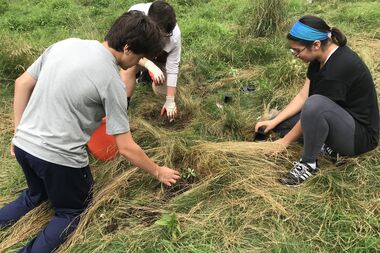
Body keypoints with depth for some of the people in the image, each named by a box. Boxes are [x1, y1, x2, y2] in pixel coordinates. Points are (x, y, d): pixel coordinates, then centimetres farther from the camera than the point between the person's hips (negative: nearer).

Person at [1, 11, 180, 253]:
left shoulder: (65, 44, 2)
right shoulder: (112, 81, -16)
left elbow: (22, 83, 10)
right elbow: (126, 148, -11)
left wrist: (20, 131, 17)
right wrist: (158, 172, 4)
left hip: (23, 145, 6)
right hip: (59, 158, -6)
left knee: (36, 194, 33)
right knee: (71, 212, 20)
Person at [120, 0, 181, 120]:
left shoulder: (174, 34, -35)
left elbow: (172, 68, -26)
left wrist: (170, 101, -23)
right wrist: (149, 65, -49)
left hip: (158, 57, 2)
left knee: (161, 90, -7)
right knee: (128, 68, -33)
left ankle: (147, 74, 24)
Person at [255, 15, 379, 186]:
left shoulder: (340, 67, -29)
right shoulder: (321, 57, -2)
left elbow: (311, 107, -23)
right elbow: (303, 96, 1)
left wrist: (284, 142, -13)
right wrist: (273, 122, -5)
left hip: (360, 135, -9)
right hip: (340, 120, 9)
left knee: (315, 105, -38)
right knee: (281, 122, 4)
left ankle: (309, 164, -18)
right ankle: (326, 145, -1)